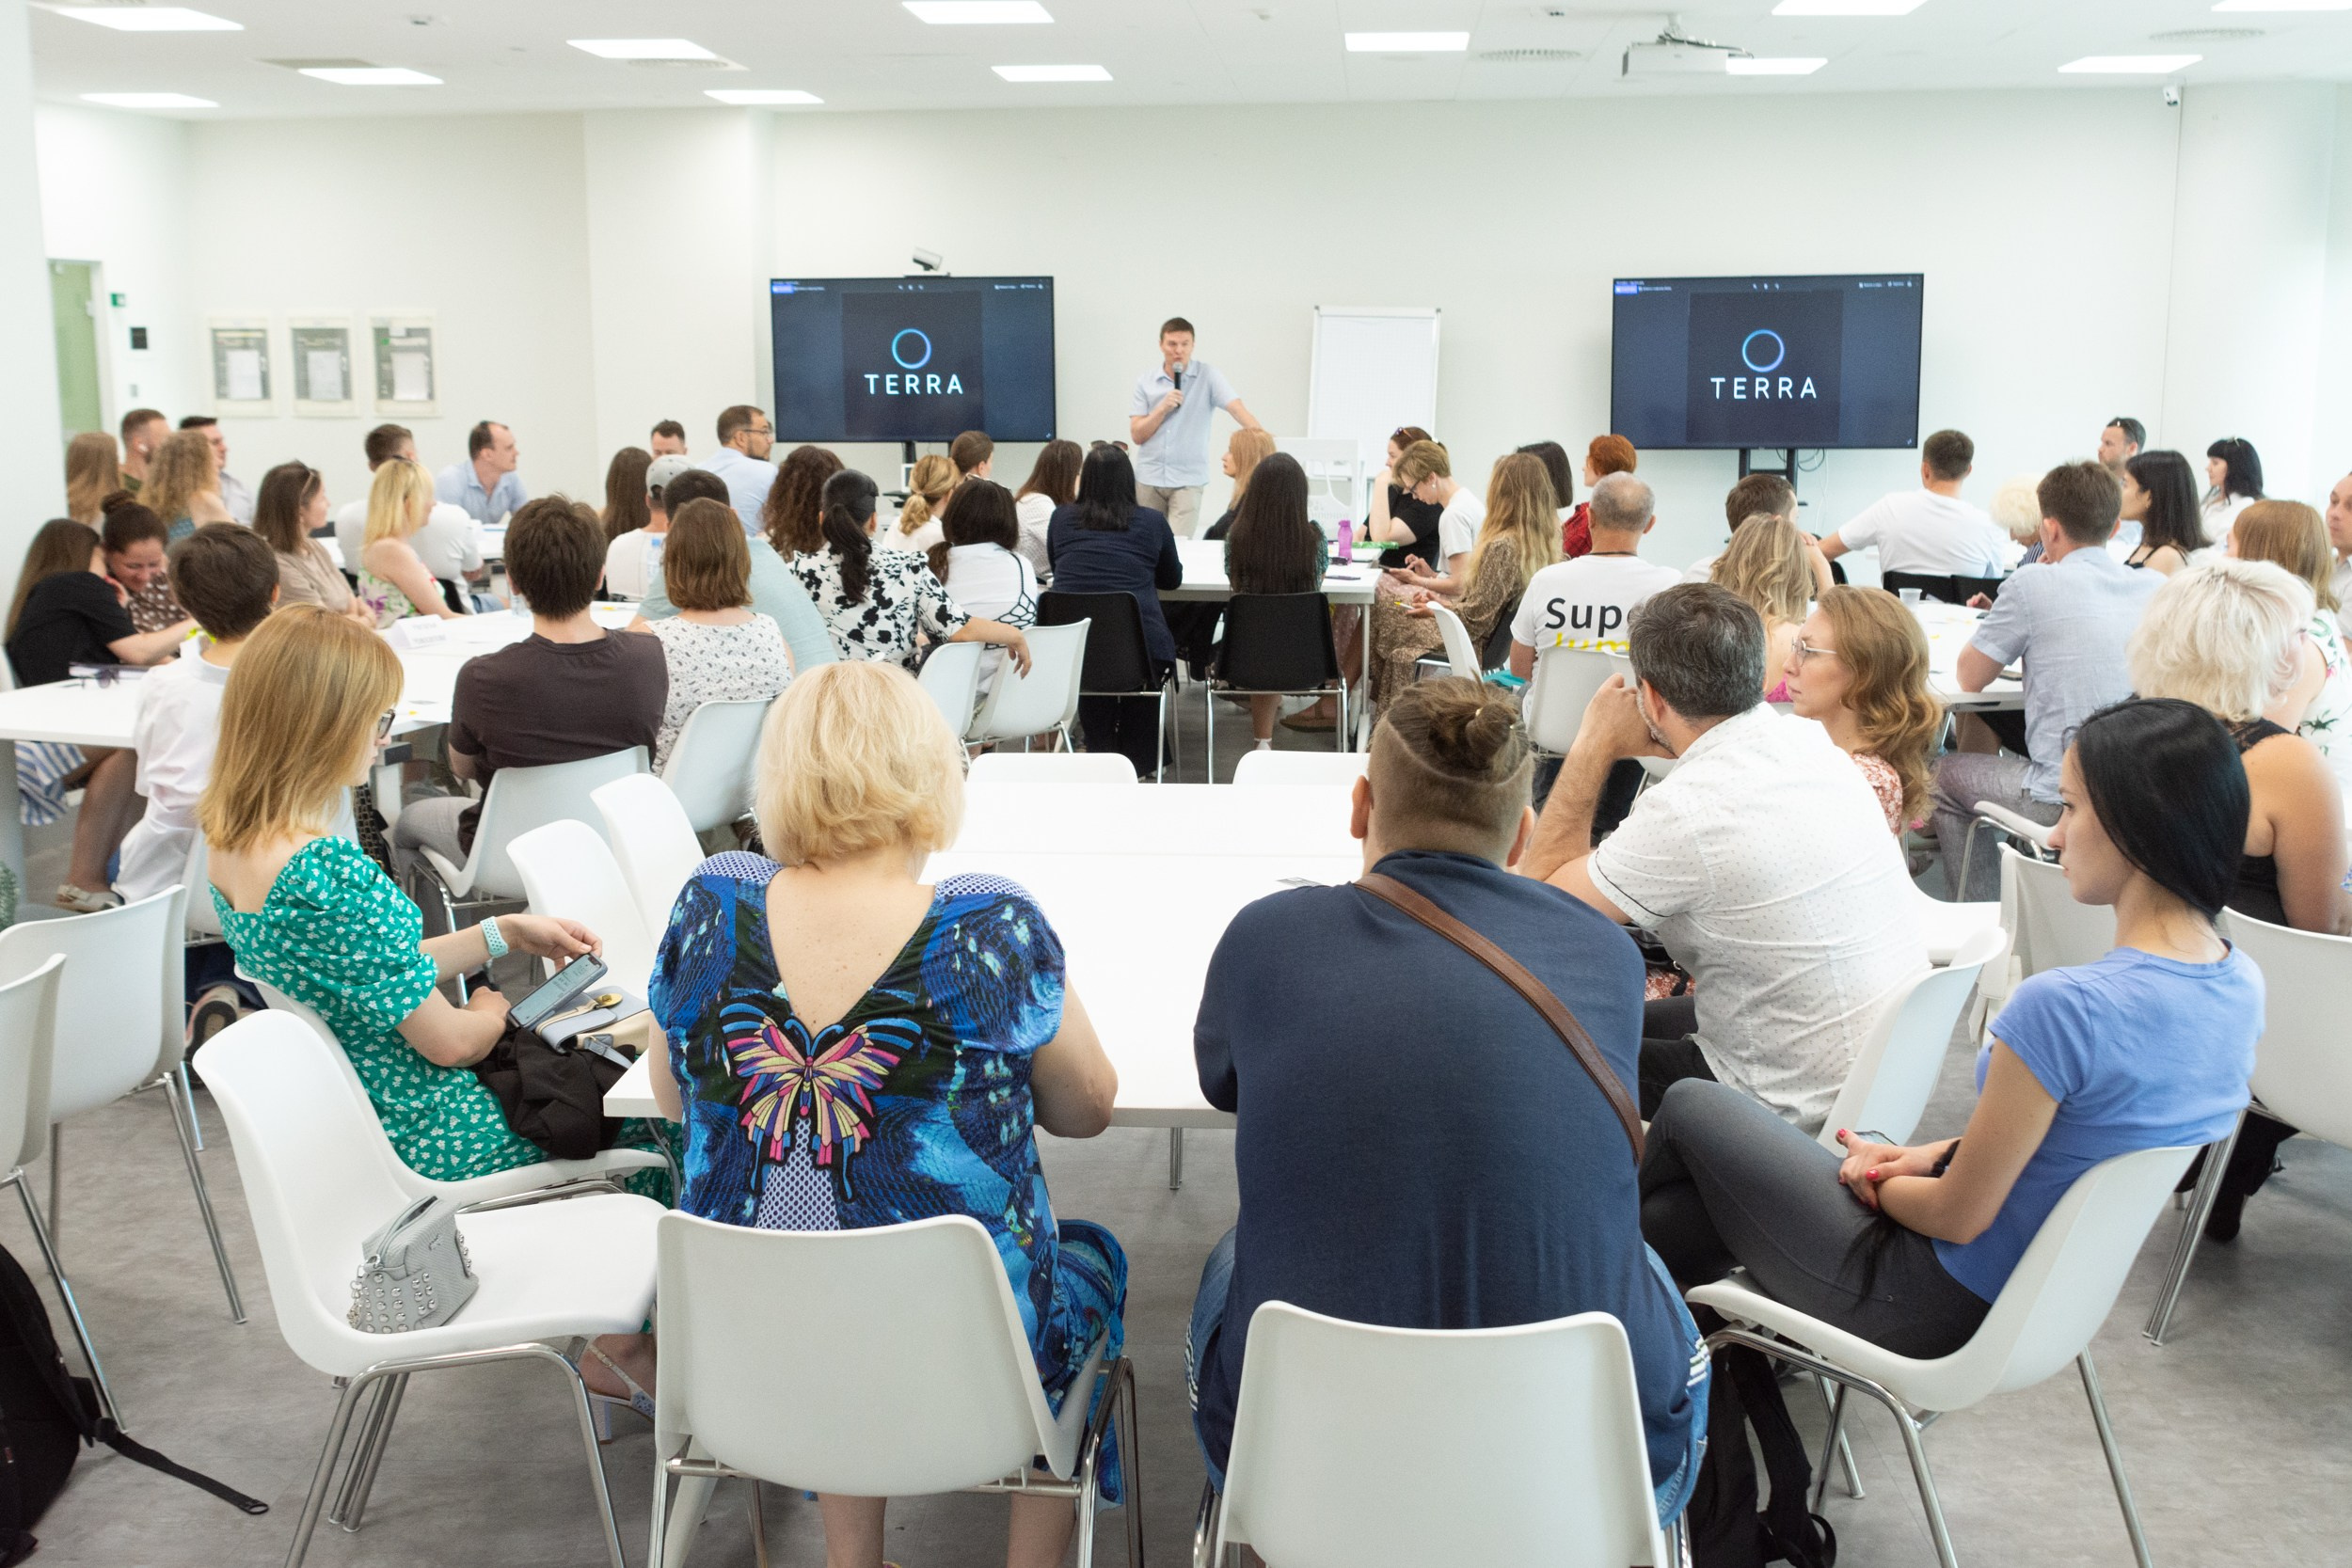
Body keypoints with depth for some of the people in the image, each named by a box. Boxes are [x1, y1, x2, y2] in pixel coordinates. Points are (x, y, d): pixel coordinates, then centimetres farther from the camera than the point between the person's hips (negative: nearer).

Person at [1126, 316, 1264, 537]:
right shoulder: (1145, 382, 4)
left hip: (1188, 479, -3)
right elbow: (1137, 435, 1)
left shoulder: (1208, 376, -2)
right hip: (1148, 477, 3)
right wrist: (1163, 408, -13)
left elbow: (1237, 408, -16)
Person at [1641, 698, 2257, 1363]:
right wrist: (1932, 1154, 1)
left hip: (1954, 1311, -8)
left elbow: (1957, 1218, -22)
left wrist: (1873, 1178, -1)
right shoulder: (2241, 984, -5)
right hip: (2049, 1287, 8)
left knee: (1689, 1107, 14)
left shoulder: (2064, 1006, -33)